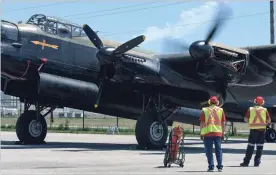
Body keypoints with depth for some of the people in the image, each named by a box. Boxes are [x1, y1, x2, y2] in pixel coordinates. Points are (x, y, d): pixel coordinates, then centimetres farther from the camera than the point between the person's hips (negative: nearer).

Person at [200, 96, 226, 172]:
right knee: (218, 150, 8)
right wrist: (223, 132, 12)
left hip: (207, 133, -2)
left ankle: (211, 167, -1)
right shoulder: (221, 110, 7)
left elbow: (202, 123, 1)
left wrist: (201, 133, 6)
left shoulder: (205, 110, 3)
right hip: (218, 133, 2)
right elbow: (223, 123, 7)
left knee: (209, 151, 2)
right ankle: (220, 167, 4)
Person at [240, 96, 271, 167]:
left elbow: (245, 119, 0)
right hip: (262, 129, 0)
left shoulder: (250, 109, 0)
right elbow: (269, 121, 0)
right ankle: (257, 162, 6)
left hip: (253, 129, 0)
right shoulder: (265, 110, 1)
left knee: (250, 146, 5)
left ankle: (246, 162, 4)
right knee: (259, 146, 7)